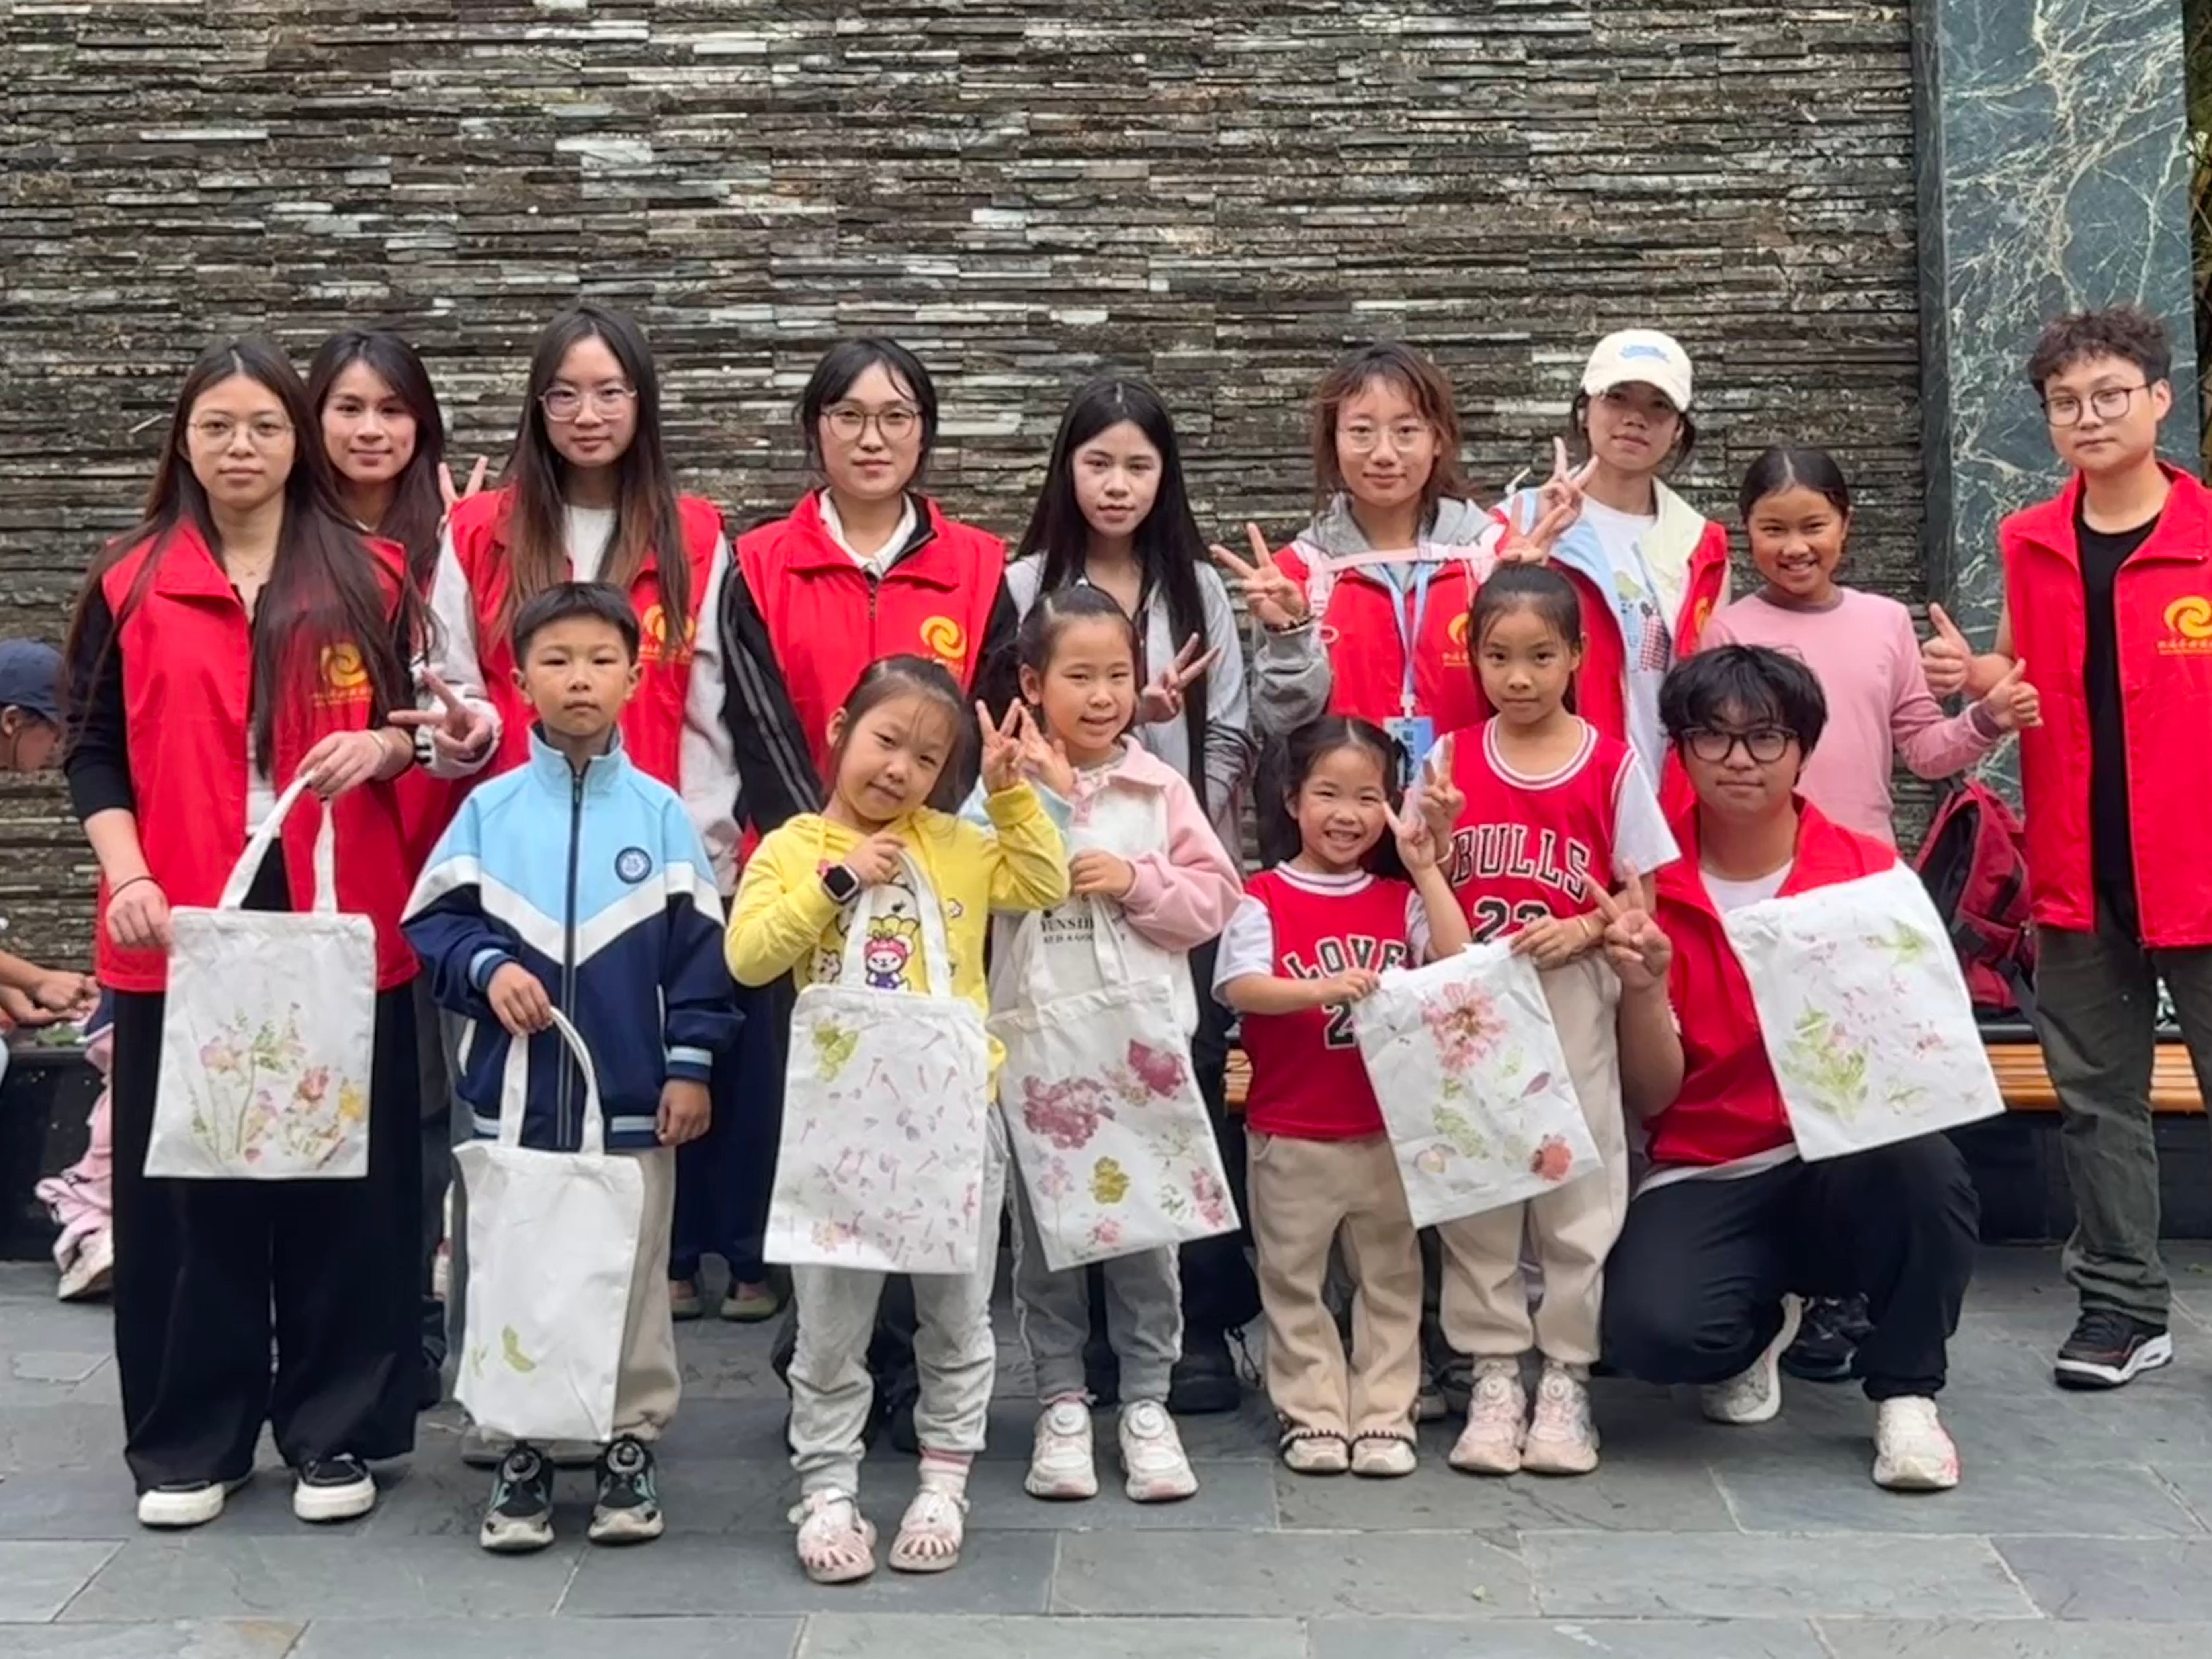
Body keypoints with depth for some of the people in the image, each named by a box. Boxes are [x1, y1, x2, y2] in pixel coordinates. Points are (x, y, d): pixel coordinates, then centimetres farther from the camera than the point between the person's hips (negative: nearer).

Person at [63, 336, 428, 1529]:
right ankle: (188, 1440, 17)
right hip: (181, 928, 1)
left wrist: (384, 745, -11)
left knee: (343, 1178, 4)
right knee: (184, 1185, 5)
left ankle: (336, 1431, 16)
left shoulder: (373, 576, 7)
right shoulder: (131, 582, 8)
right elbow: (94, 748, 7)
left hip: (341, 925, 0)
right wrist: (127, 875, -7)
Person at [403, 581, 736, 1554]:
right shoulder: (489, 808, 2)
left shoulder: (660, 812, 1)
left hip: (634, 1095, -1)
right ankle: (522, 1446, 20)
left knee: (632, 1276, 8)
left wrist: (692, 1062, -4)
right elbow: (434, 922, 4)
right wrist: (487, 968, -15)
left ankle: (632, 1441, 20)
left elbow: (700, 945, 1)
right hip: (515, 1092, 1)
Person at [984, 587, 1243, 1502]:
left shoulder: (1161, 788, 4)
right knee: (1043, 1227, 8)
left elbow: (1213, 898, 3)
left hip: (1144, 1038, 1)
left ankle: (1147, 1400, 17)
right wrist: (1041, 797, -17)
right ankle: (1061, 1400, 19)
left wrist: (1136, 882, -12)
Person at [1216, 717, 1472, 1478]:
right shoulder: (1264, 899, -5)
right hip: (1291, 1137, -2)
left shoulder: (1401, 898, 5)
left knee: (1391, 1277, 9)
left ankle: (1385, 1416, 18)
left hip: (1389, 1132, 3)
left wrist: (1426, 869, -10)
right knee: (1295, 1280, 7)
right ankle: (1313, 1415, 18)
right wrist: (1321, 988, -35)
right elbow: (1240, 988, -19)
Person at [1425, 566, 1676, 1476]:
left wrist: (1585, 930, -17)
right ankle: (1493, 1375, 14)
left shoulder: (1611, 764, -2)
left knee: (1579, 1188, 3)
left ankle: (1566, 1376, 13)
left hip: (1573, 1001, -2)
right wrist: (1437, 836, -12)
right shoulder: (1451, 760, 4)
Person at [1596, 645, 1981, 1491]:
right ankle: (1761, 1321, 10)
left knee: (1921, 1159, -35)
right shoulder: (1648, 891, -2)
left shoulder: (1872, 874, -1)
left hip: (1844, 1163, 0)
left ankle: (1905, 1396, -9)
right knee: (1651, 1332, -30)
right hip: (1702, 1183, 0)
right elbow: (1651, 1098, -4)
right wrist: (1643, 986, -22)